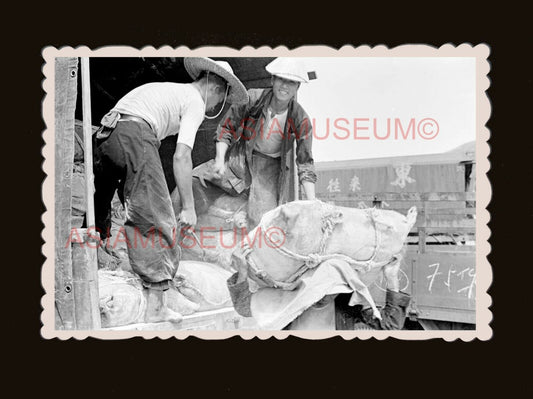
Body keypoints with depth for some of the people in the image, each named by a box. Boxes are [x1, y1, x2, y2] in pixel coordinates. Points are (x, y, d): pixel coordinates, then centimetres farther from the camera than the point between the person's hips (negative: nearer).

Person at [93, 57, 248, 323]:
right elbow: (181, 156, -5)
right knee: (156, 222, -3)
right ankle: (155, 307, -3)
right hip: (134, 137, -8)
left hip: (103, 137, 9)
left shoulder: (165, 90, 33)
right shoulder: (195, 101, 8)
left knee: (98, 214, 16)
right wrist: (189, 207, -4)